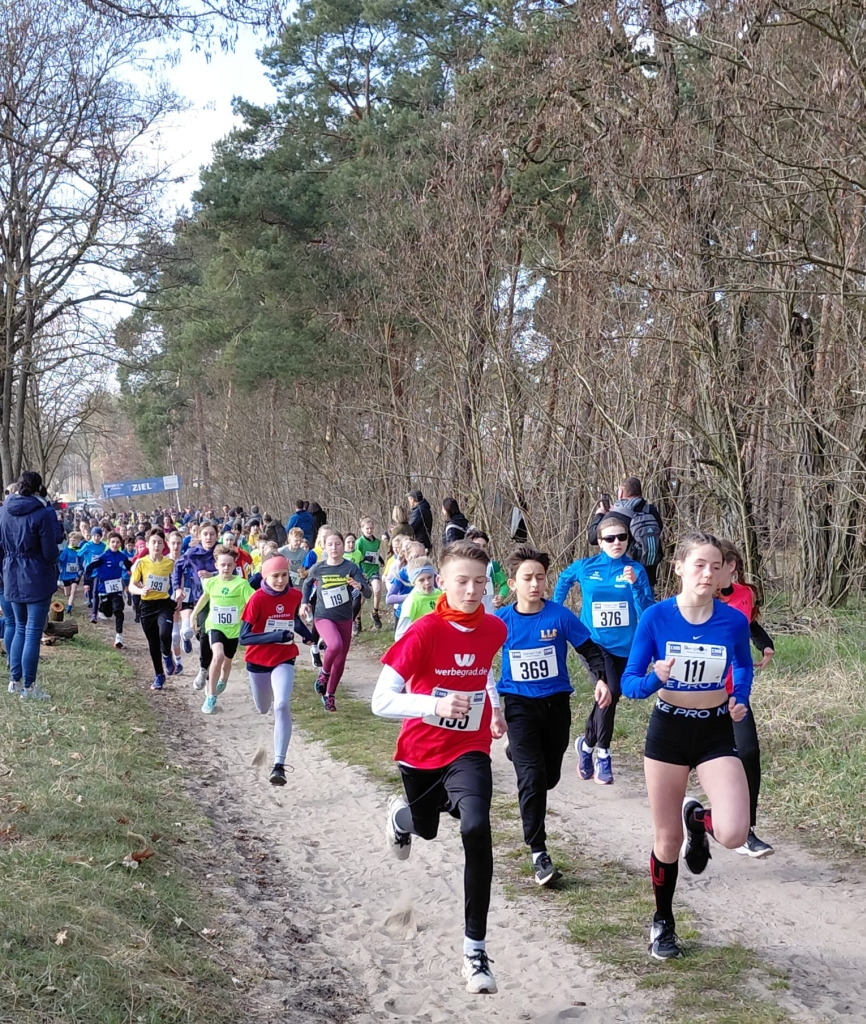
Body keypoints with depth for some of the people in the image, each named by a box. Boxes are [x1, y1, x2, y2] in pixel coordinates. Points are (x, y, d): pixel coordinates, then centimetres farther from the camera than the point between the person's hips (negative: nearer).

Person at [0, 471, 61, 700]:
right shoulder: (43, 513, -16)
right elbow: (51, 551, -15)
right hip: (37, 579, -6)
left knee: (20, 628, 20)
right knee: (33, 632, 0)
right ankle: (28, 687, 5)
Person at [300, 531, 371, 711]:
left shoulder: (350, 567, -10)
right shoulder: (318, 568, -7)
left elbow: (368, 593, -18)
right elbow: (307, 583, 16)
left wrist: (360, 586, -38)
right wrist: (305, 602, 4)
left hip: (345, 618, 2)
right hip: (323, 617, -2)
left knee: (341, 659, 9)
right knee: (335, 645, -31)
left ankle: (329, 695, 29)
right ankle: (324, 673, -1)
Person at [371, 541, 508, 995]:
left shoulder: (494, 629, -7)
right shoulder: (424, 632, -21)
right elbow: (381, 701, -26)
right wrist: (435, 705, -39)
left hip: (470, 751, 1)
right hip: (421, 752, -1)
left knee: (476, 830, -24)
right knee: (425, 829, 23)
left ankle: (475, 949, -14)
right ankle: (402, 816, 65)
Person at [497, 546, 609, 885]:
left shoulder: (560, 616, -9)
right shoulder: (501, 621, -7)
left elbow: (591, 650, -2)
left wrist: (601, 680, -18)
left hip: (556, 703, 2)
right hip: (519, 705, -2)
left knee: (550, 777, 15)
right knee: (532, 778, -14)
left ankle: (519, 755, 51)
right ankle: (538, 853, -6)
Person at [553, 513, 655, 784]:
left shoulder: (636, 570, -6)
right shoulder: (585, 567, -4)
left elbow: (648, 614, -11)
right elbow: (563, 580, 19)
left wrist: (634, 584, -24)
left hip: (624, 647, 2)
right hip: (595, 643, -2)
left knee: (608, 698, 13)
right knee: (610, 691, -22)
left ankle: (586, 744, 39)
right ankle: (603, 755, -5)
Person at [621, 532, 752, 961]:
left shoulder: (733, 621, -10)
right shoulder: (656, 617, -14)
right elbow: (630, 684, -10)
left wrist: (740, 701, -5)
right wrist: (656, 678, -30)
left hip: (716, 734, 1)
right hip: (668, 731, -1)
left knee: (733, 835, -18)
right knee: (667, 840, 9)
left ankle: (697, 819, 19)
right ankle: (662, 923, 35)